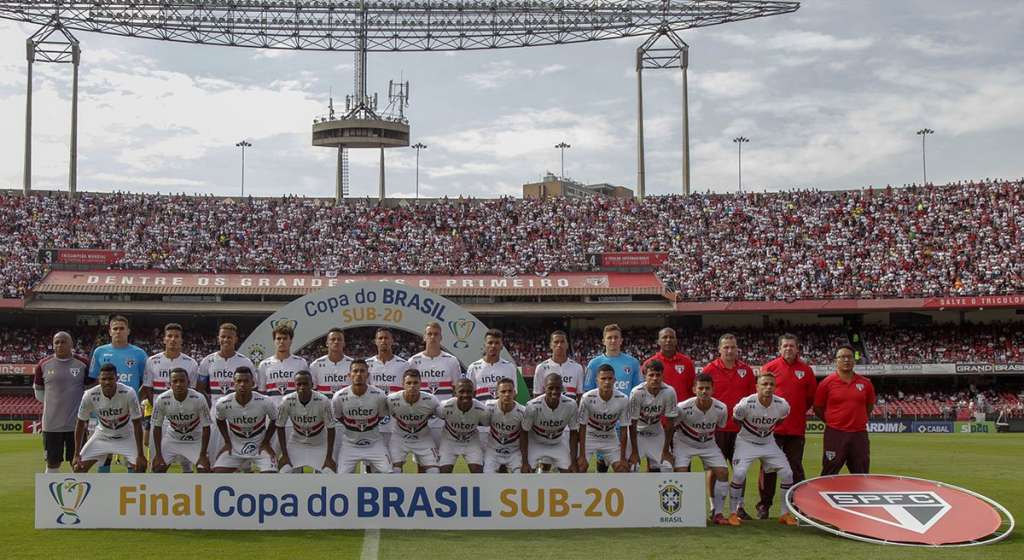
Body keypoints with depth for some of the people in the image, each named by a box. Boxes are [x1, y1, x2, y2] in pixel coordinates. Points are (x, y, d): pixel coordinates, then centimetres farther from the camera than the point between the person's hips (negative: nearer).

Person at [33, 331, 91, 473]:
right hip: (51, 423, 1)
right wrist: (55, 403, 6)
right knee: (52, 462, 8)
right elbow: (38, 392, 14)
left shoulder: (83, 363, -1)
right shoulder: (44, 364, 2)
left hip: (76, 423, -1)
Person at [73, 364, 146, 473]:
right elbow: (81, 423, -9)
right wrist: (77, 454, -9)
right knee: (79, 466, -4)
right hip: (102, 436, 2)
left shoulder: (128, 393, -29)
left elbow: (137, 424, -21)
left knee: (140, 466, -18)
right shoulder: (90, 395, -24)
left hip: (126, 436, -2)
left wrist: (140, 455, -21)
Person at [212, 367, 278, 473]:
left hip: (260, 445, -2)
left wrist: (266, 442, -4)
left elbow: (274, 420, -3)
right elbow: (220, 420, 4)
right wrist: (227, 442, 1)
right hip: (234, 446, 2)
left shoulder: (265, 402, -24)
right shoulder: (223, 404, -20)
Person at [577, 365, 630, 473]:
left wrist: (623, 458, -12)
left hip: (610, 439, 2)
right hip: (589, 436, -2)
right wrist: (582, 456, -18)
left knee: (623, 469, -8)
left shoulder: (623, 399, -21)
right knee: (580, 466, -17)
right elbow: (582, 427, -17)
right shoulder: (587, 398, -27)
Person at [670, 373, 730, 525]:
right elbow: (670, 428, -12)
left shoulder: (721, 409, -18)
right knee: (681, 472, -22)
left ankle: (717, 513, 3)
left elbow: (719, 429, 1)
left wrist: (720, 454, 5)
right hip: (684, 443, -3)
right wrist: (666, 451, -7)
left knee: (723, 472, -11)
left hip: (708, 444, 3)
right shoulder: (683, 408, -27)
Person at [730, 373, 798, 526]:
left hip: (769, 443, 4)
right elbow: (736, 420, -6)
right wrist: (749, 431, 4)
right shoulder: (746, 404, -27)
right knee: (739, 474, -20)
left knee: (787, 473, -4)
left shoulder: (782, 405, -17)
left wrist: (768, 430, 8)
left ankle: (786, 514, 12)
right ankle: (733, 513, -3)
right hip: (747, 442, -3)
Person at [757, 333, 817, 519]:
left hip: (797, 428, 2)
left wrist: (799, 412, 10)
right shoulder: (769, 367, -1)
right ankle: (764, 505, 10)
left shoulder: (806, 370, 5)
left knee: (796, 467, 7)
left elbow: (811, 397, 13)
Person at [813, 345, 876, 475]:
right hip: (835, 435, -3)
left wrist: (860, 420, 11)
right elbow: (818, 409, 5)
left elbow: (870, 406, 21)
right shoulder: (827, 383, -2)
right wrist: (832, 421, 3)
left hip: (859, 435, 3)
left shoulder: (865, 383, 6)